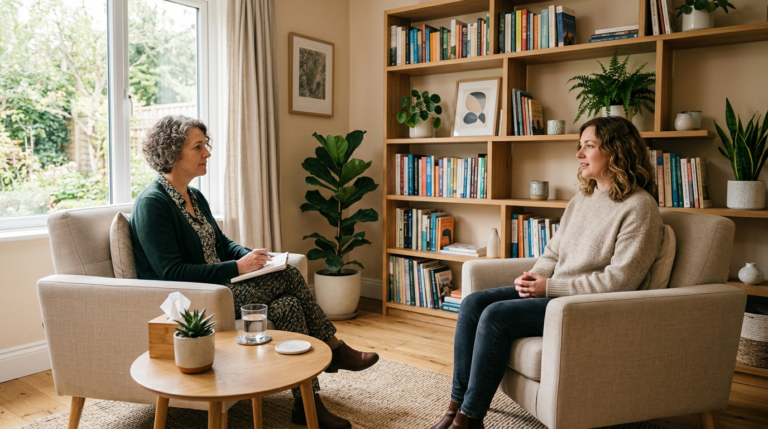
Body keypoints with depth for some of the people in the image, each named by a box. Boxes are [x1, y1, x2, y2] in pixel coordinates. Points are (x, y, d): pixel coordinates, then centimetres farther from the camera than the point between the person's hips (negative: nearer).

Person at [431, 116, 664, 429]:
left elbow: (620, 280, -19)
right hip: (554, 292, 8)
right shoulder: (581, 199, 15)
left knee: (497, 316, -25)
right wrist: (534, 276, -4)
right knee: (473, 303, -10)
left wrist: (550, 287, -17)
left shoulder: (639, 207, -11)